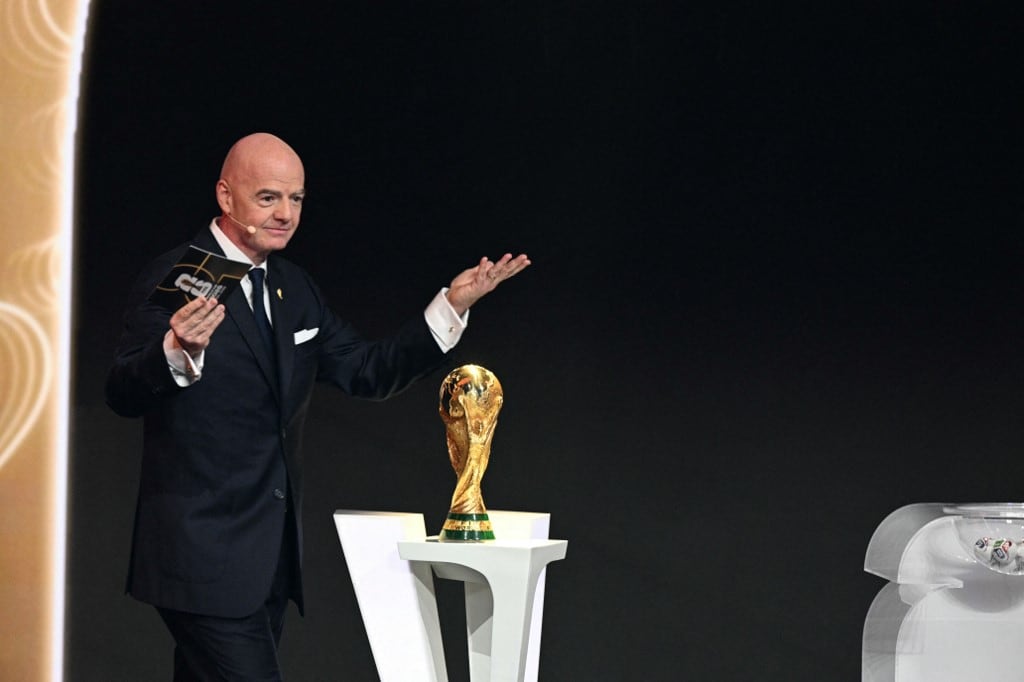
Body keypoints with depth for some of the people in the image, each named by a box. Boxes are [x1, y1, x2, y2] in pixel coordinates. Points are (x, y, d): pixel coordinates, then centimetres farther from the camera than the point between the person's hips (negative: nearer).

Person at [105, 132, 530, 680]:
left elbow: (367, 371, 15)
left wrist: (452, 304, 5)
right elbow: (123, 395, -20)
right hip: (205, 551, -8)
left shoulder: (294, 287, 14)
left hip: (272, 557, 8)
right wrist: (178, 350, -41)